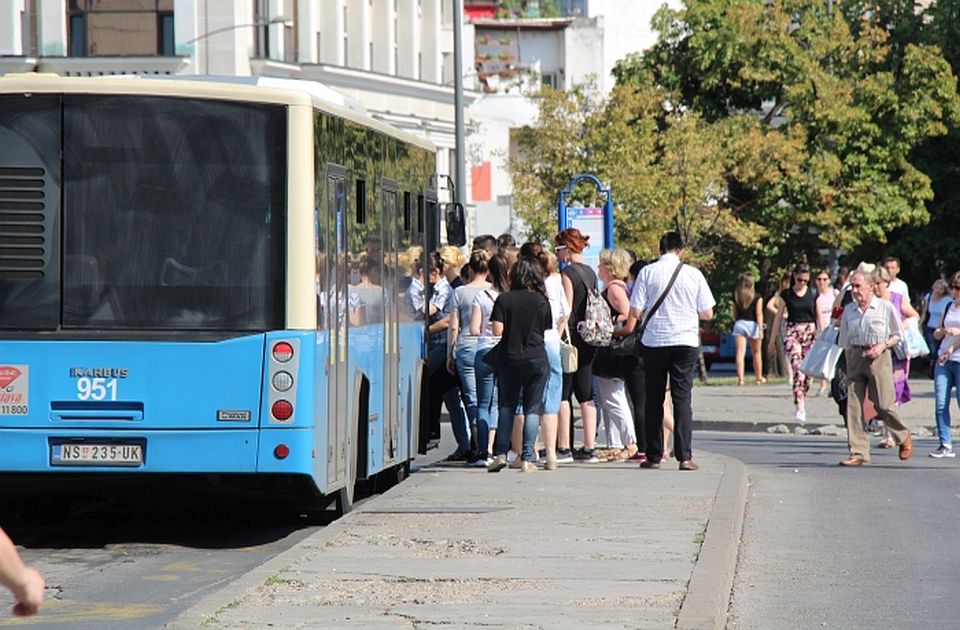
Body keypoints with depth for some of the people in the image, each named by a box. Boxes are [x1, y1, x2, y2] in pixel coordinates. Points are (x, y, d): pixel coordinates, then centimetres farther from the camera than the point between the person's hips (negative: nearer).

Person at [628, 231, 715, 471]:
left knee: (654, 399, 9)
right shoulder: (693, 274, -1)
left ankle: (653, 456, 9)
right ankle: (684, 456, -8)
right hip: (685, 341, 0)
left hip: (654, 342, 0)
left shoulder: (647, 272, -2)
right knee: (682, 398, 0)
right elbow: (707, 313, 3)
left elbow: (635, 312, -4)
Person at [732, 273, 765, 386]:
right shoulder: (757, 298, -1)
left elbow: (734, 314, 12)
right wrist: (761, 328, -10)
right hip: (753, 324, -1)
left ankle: (740, 378, -22)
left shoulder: (736, 297, 6)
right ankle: (759, 377, 26)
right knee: (756, 352, 15)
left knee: (740, 352, -8)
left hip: (739, 324, 1)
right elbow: (759, 314, -7)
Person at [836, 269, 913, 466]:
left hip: (878, 357, -4)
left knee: (884, 404, -6)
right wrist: (848, 369, 12)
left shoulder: (885, 308, 0)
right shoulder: (849, 311, 12)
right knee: (853, 405, -4)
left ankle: (904, 437, 21)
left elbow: (897, 335, 6)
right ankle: (859, 453, -2)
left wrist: (882, 346, -11)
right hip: (855, 357, 4)